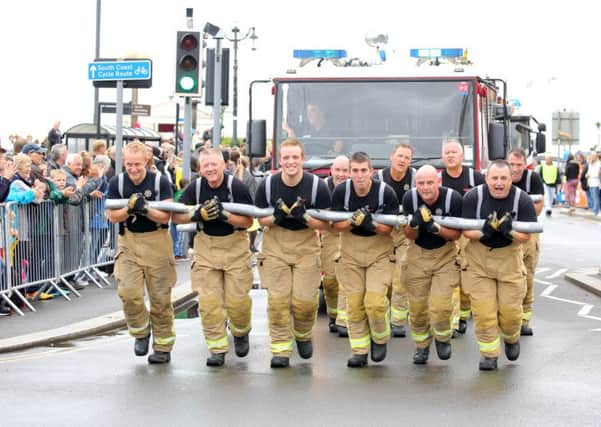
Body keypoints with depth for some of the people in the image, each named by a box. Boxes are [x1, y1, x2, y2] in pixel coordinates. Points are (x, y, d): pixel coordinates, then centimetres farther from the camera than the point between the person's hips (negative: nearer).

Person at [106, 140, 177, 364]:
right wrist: (129, 209, -21)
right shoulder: (117, 183, -1)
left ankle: (163, 346, 14)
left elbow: (166, 216, -11)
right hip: (128, 241, 2)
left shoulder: (160, 182, -8)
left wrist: (145, 209, -28)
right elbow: (112, 216, -2)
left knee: (160, 297, 2)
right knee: (128, 292, -13)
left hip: (156, 241, -2)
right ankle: (141, 332, 12)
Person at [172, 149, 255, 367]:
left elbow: (248, 220, -13)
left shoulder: (237, 187, -13)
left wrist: (224, 215, -28)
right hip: (206, 246, 2)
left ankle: (241, 333, 30)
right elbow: (176, 215, -2)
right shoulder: (195, 187, -3)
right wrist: (197, 214, -20)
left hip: (235, 245, -2)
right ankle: (217, 349, 4)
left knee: (237, 299, 0)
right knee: (208, 301, -3)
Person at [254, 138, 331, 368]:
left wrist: (304, 217, -26)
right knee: (277, 299, -5)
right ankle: (280, 349, 3)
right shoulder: (267, 185, -8)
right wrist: (275, 218, -20)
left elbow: (324, 223, -7)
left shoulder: (317, 186, -11)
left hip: (306, 244, -1)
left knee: (305, 299, -4)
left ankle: (303, 335, 26)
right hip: (275, 244, 1)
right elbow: (260, 219, 2)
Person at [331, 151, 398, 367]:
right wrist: (352, 221, -26)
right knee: (354, 303, 0)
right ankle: (359, 351, 11)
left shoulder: (386, 192, -15)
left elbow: (388, 228, -11)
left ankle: (380, 339, 15)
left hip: (379, 251, -2)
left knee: (375, 301, -13)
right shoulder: (341, 191, -9)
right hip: (350, 252, 2)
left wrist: (371, 224, -30)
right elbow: (336, 225, -6)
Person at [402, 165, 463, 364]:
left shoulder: (453, 198, -21)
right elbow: (410, 236, -8)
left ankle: (443, 338, 18)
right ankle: (421, 346, 28)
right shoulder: (410, 198, -16)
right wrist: (414, 224, -31)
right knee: (417, 306, 6)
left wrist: (435, 228, -33)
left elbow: (456, 234, -14)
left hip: (445, 254, -2)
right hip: (418, 254, 2)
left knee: (441, 306, -12)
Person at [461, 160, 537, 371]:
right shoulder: (472, 197, -13)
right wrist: (483, 233, -30)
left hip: (509, 257, 0)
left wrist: (509, 232, -30)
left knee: (511, 309, 5)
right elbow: (466, 230, -11)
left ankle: (511, 338, 37)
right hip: (478, 259, 0)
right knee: (483, 311, -4)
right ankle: (489, 353, 11)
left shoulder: (523, 200, -12)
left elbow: (526, 235, -11)